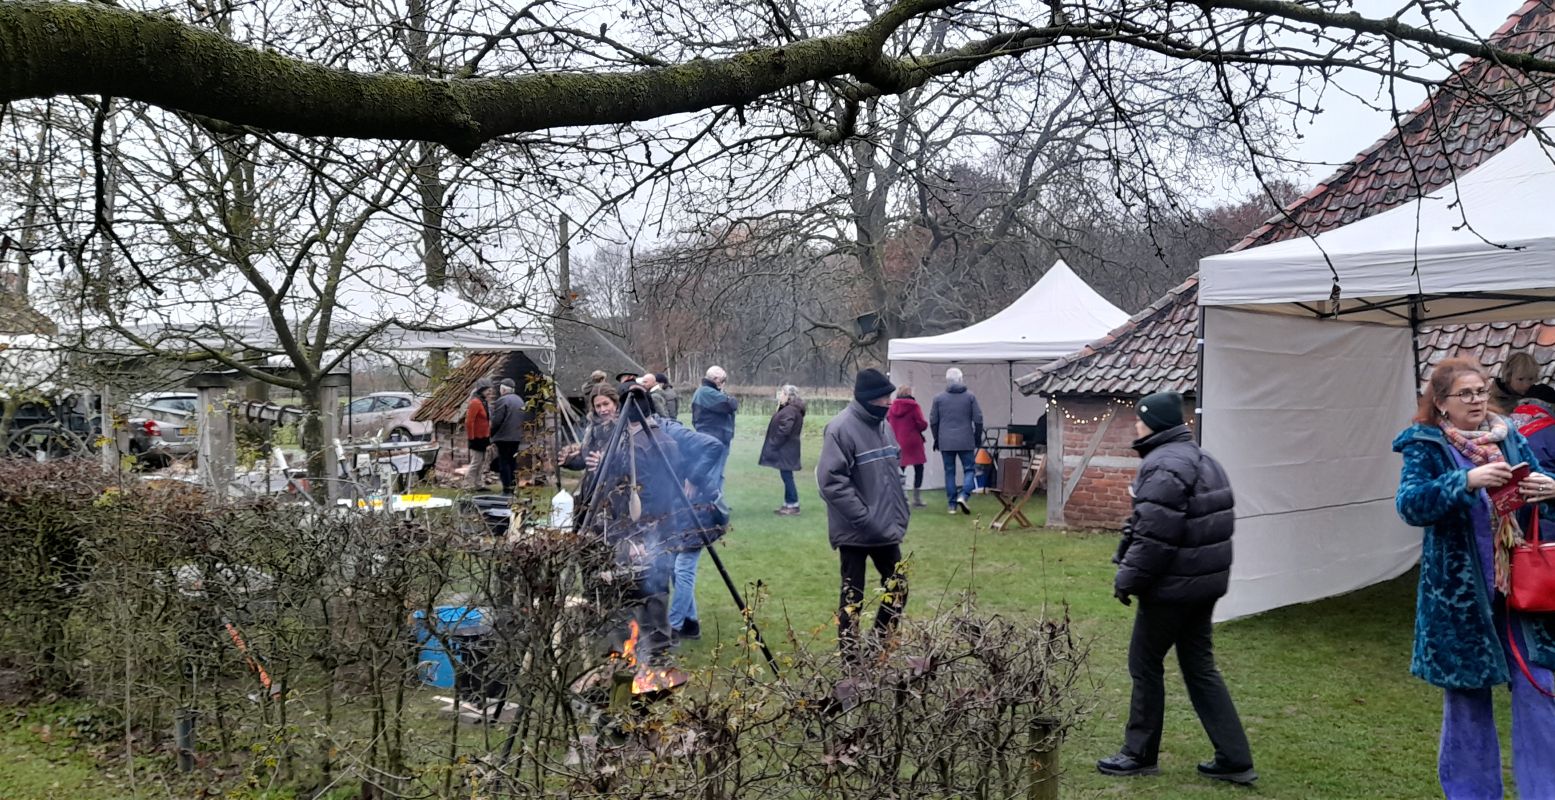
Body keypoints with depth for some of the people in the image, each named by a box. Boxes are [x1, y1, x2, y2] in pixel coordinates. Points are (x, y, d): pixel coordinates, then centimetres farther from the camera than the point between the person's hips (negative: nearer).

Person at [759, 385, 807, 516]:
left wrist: (773, 445, -18)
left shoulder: (789, 410, -18)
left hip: (785, 450, -10)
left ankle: (793, 506, -2)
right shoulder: (788, 409, 16)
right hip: (786, 449, 10)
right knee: (786, 476, 14)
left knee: (787, 476, -6)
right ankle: (788, 503, 20)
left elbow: (784, 431, -24)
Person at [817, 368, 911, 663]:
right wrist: (866, 518, -22)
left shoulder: (883, 425, 8)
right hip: (855, 531, -8)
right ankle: (851, 659, 14)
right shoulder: (841, 429, -18)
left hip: (886, 528, 8)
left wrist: (901, 513, 10)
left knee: (898, 587, 14)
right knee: (853, 596, 3)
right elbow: (832, 481, -22)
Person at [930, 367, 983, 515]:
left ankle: (952, 504, 7)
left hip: (946, 442, 1)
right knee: (968, 469, 8)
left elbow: (933, 421, 5)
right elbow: (978, 420, -1)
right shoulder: (970, 397, -1)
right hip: (966, 441, -1)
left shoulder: (939, 398, 2)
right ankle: (963, 496, -13)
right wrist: (977, 438, 12)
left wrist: (937, 438, 18)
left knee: (949, 472, 8)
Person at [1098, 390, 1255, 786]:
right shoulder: (1203, 459, 14)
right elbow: (1214, 526, 19)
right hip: (1205, 583, 10)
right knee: (1200, 666, 14)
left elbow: (1153, 537, -24)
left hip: (1171, 587, -10)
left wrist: (1127, 580, -14)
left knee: (1145, 664, 5)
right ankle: (1235, 759, 15)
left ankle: (1140, 754, 17)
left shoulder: (1163, 466, -19)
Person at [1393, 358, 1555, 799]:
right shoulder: (1424, 447, -6)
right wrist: (1467, 481, -33)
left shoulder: (1509, 437, 7)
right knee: (1466, 696, 8)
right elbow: (1410, 503, -20)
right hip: (1459, 592, -3)